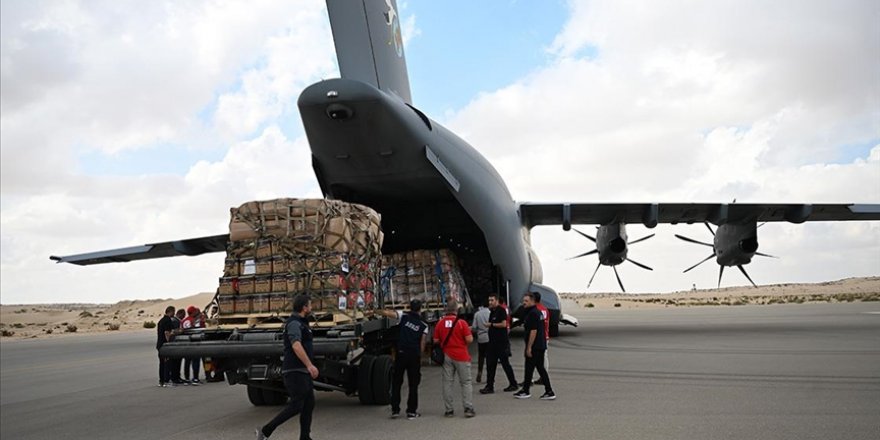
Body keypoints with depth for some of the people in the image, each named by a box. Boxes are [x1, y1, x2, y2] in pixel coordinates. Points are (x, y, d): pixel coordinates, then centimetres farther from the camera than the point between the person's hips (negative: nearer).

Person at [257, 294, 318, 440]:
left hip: (303, 371, 10)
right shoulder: (294, 323, -14)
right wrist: (309, 365, -36)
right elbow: (296, 346, -29)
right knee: (296, 405, -11)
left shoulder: (300, 323, 18)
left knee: (309, 404, 8)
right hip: (295, 371, -10)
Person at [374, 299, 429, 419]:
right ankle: (411, 412, 8)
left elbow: (386, 313, -6)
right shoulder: (424, 326, 2)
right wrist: (420, 357, 11)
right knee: (413, 384, 8)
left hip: (401, 354, 0)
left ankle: (395, 410, 10)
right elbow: (422, 344, 1)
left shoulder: (404, 316, 0)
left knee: (396, 382, 10)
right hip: (415, 356, 0)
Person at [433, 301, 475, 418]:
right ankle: (468, 408, -1)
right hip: (461, 356, -3)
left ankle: (449, 410, 8)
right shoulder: (461, 322, -10)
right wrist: (469, 332, 8)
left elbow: (436, 341, 3)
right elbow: (469, 340, -12)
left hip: (446, 356, 3)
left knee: (447, 382, 8)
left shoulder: (440, 323, 0)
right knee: (466, 382, 5)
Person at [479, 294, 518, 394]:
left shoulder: (501, 310, -11)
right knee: (490, 364, 5)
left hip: (502, 342, -9)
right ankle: (489, 386, 8)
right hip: (493, 342, 9)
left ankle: (513, 384, 13)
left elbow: (504, 324, -21)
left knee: (505, 363, 0)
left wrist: (491, 324, -15)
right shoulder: (492, 312, 16)